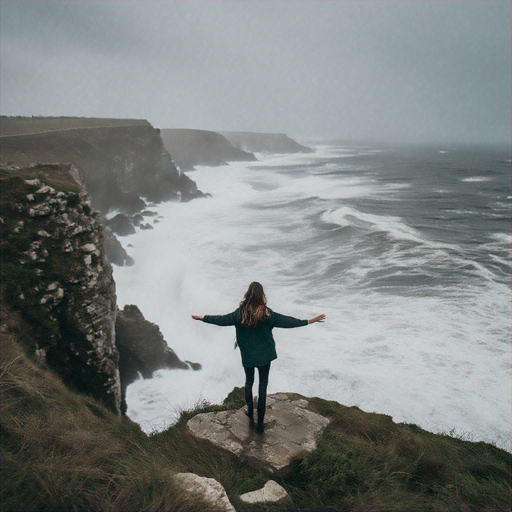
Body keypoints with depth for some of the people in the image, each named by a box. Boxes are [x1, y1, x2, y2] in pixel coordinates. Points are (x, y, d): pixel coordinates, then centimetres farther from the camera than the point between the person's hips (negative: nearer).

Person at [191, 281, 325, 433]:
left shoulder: (240, 313, -13)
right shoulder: (267, 313, -15)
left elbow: (222, 320, -4)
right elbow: (286, 321, -11)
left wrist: (203, 317, 11)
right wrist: (309, 321, -3)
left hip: (247, 355, 1)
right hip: (265, 355, -1)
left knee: (249, 382, 24)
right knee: (263, 386, 9)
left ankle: (250, 412, 34)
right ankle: (260, 423, 11)